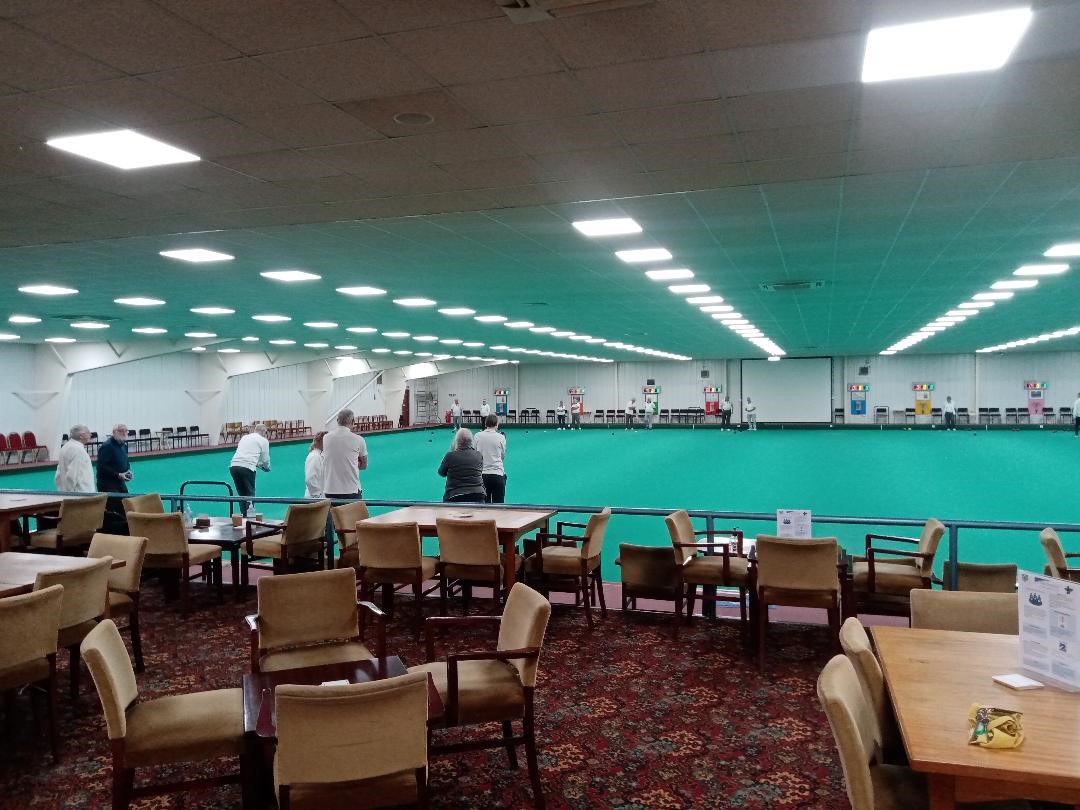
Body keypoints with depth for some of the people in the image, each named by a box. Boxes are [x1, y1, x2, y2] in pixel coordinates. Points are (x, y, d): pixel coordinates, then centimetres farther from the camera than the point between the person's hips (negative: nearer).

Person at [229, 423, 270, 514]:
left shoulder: (244, 437, 26)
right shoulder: (264, 440, 11)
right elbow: (265, 459, 13)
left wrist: (257, 464, 41)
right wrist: (267, 467, 35)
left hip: (233, 466, 5)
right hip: (247, 467, -5)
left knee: (242, 494, 16)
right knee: (250, 494, 5)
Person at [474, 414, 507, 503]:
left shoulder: (477, 436, 0)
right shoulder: (501, 437, -3)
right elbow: (503, 456, 7)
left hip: (481, 474, 2)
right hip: (497, 474, -2)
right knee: (498, 503, 3)